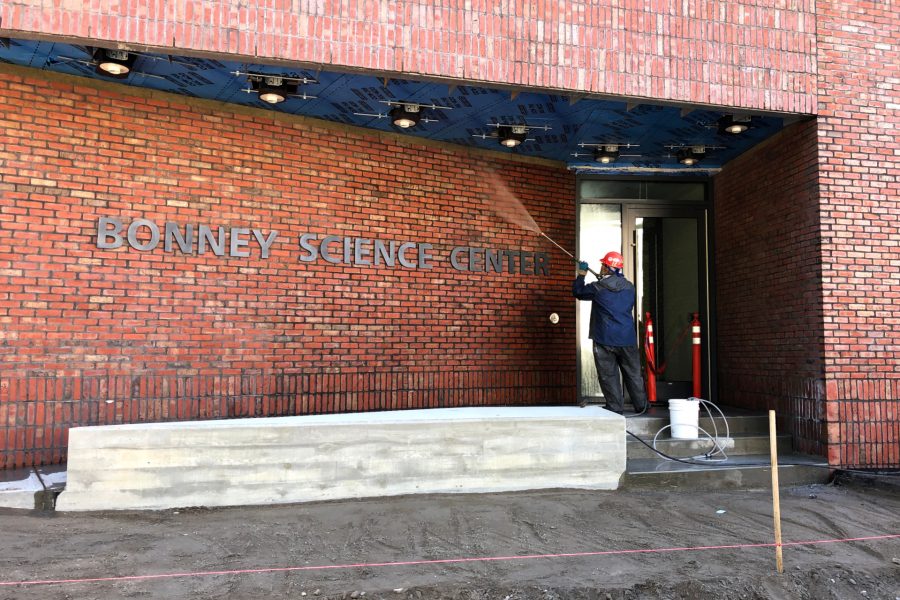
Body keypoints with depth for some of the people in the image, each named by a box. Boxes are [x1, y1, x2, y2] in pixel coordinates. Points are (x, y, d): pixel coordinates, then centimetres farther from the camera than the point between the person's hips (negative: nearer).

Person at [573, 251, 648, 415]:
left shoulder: (597, 288, -9)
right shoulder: (630, 287, 4)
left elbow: (578, 292, 6)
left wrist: (581, 275, 22)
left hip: (605, 340, -4)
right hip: (627, 338, 4)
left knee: (608, 375, 5)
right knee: (633, 374, 14)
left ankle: (616, 407, 7)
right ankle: (641, 406, 22)